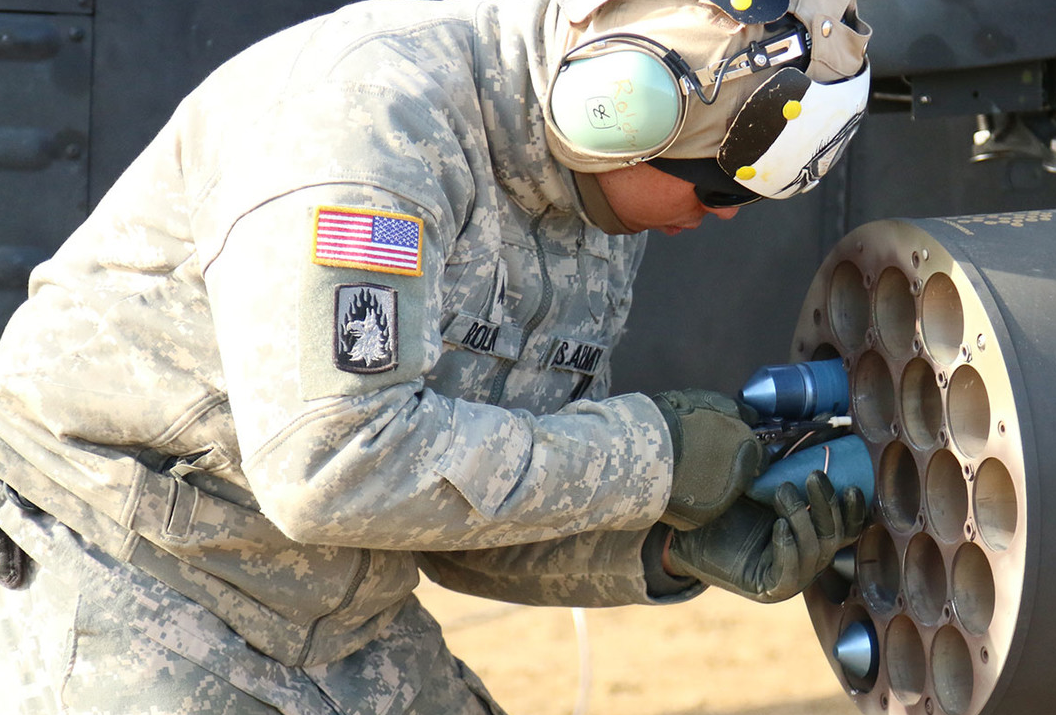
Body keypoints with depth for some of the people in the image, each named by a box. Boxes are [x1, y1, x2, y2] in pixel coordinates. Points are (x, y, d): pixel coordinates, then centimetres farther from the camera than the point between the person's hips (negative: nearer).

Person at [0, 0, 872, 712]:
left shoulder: (599, 207, 2)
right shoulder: (376, 104, -24)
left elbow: (478, 512, 5)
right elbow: (331, 462, -31)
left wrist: (677, 548, -11)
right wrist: (649, 456, -24)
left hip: (347, 622, 7)